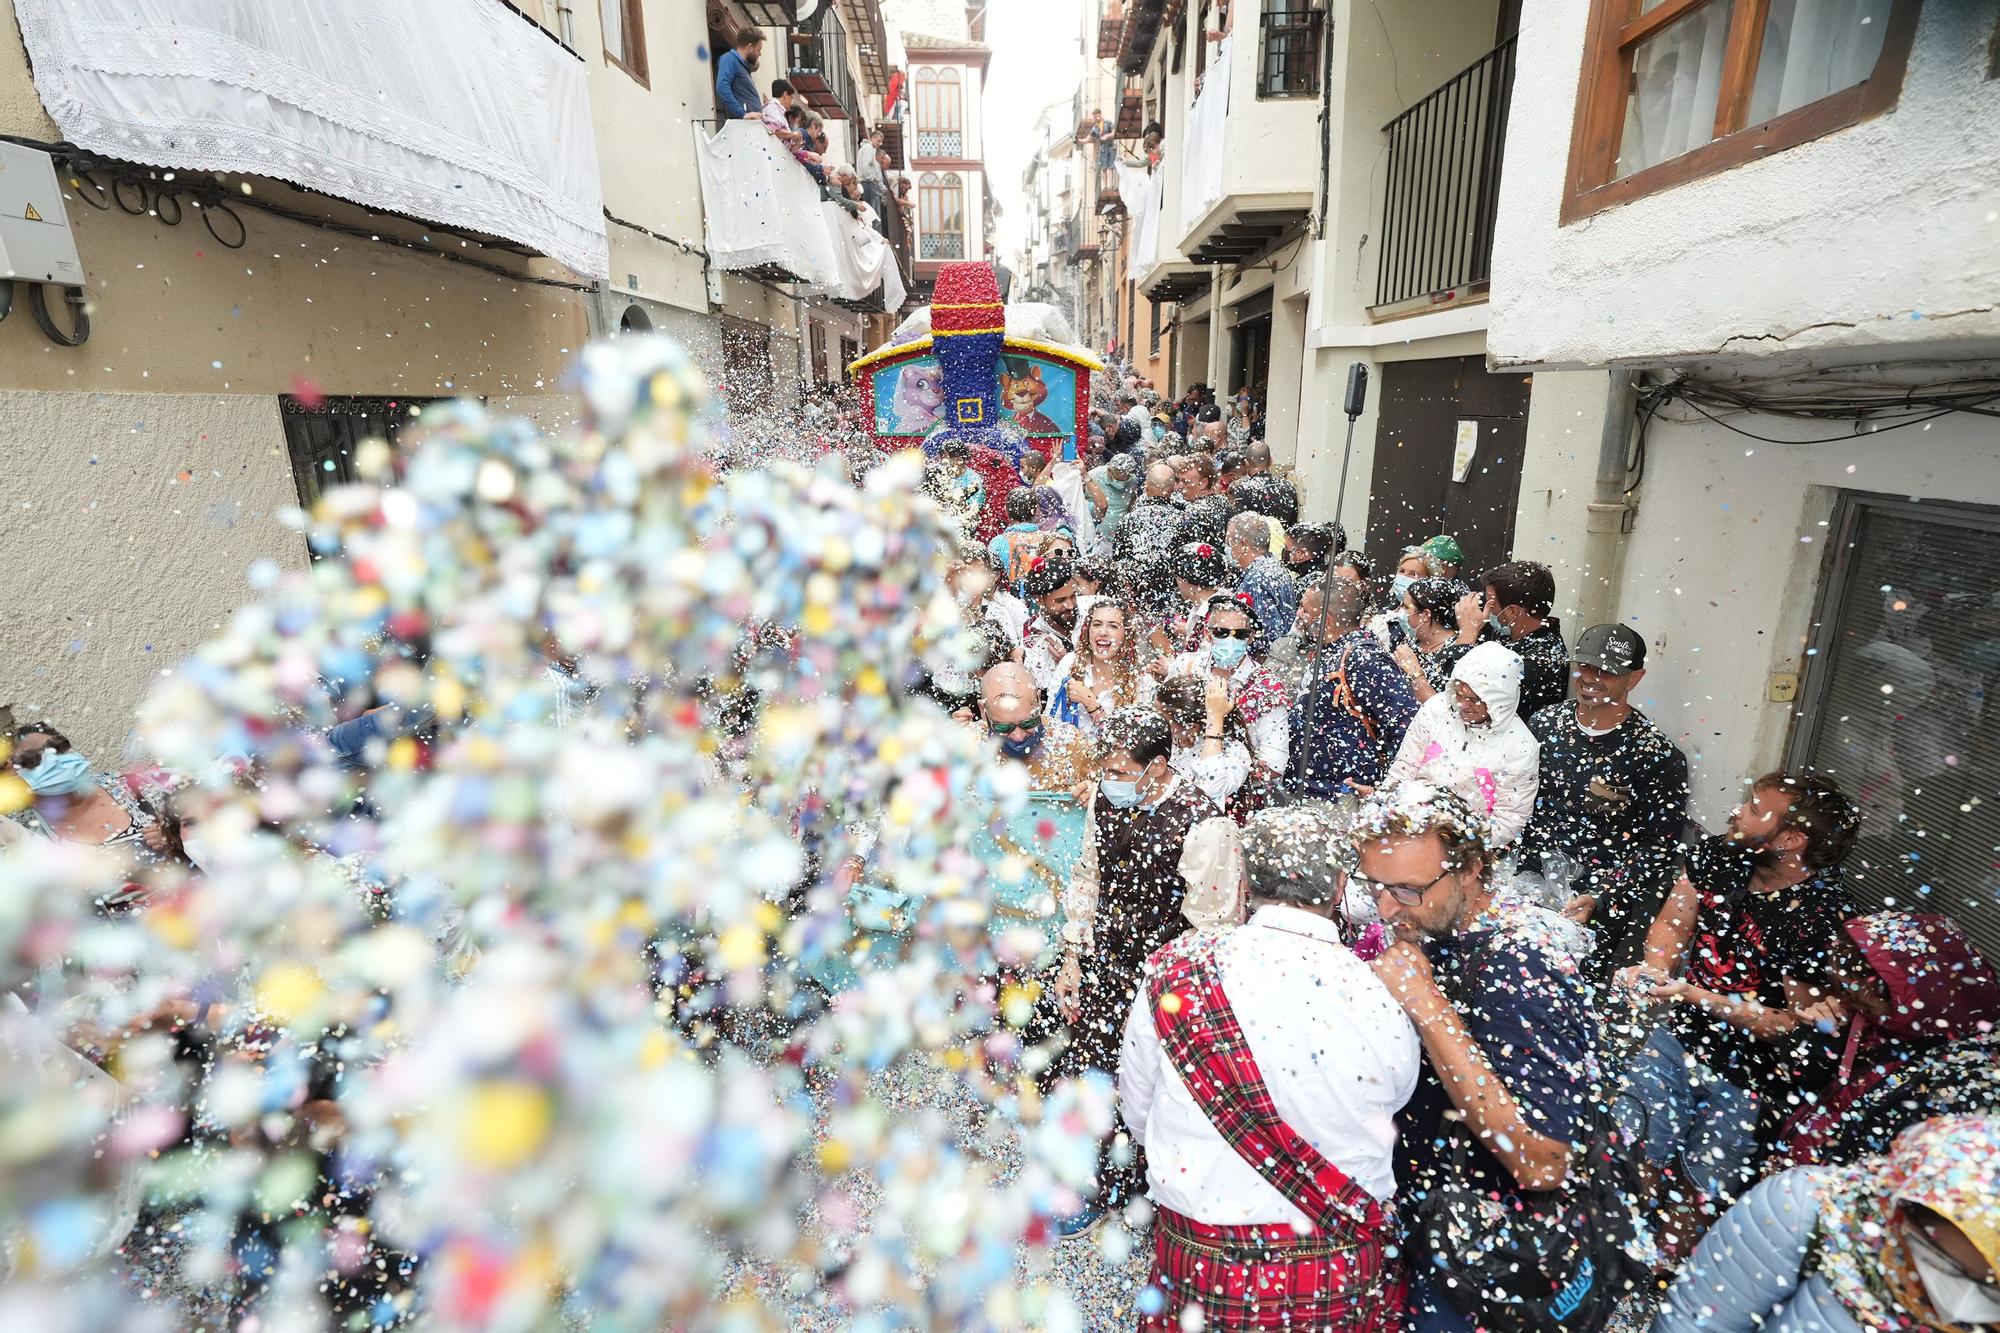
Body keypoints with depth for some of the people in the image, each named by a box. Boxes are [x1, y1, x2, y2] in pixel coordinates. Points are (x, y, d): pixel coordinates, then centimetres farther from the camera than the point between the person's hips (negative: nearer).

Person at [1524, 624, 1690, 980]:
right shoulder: (1544, 722, 1)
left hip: (1599, 909, -3)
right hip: (1526, 883, 4)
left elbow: (1658, 848, -11)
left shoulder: (1659, 757, -12)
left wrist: (1599, 899, -20)